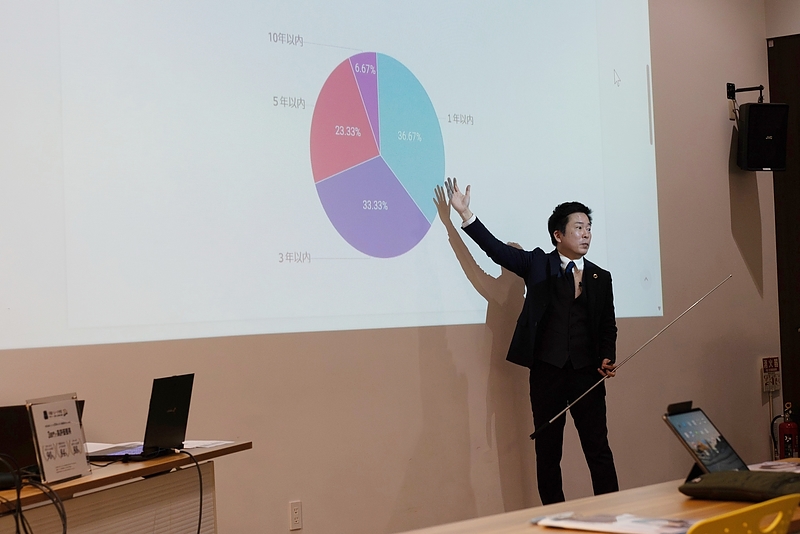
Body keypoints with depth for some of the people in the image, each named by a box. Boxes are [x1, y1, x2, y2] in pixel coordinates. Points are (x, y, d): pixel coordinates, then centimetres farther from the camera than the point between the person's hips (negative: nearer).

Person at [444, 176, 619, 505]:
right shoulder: (537, 264, 5)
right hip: (546, 371, -1)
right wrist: (465, 214, -8)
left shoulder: (600, 278, 10)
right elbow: (497, 249, -1)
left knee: (599, 449, 0)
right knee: (547, 452, 5)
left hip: (588, 373, 1)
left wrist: (607, 358, -5)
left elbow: (608, 326, 12)